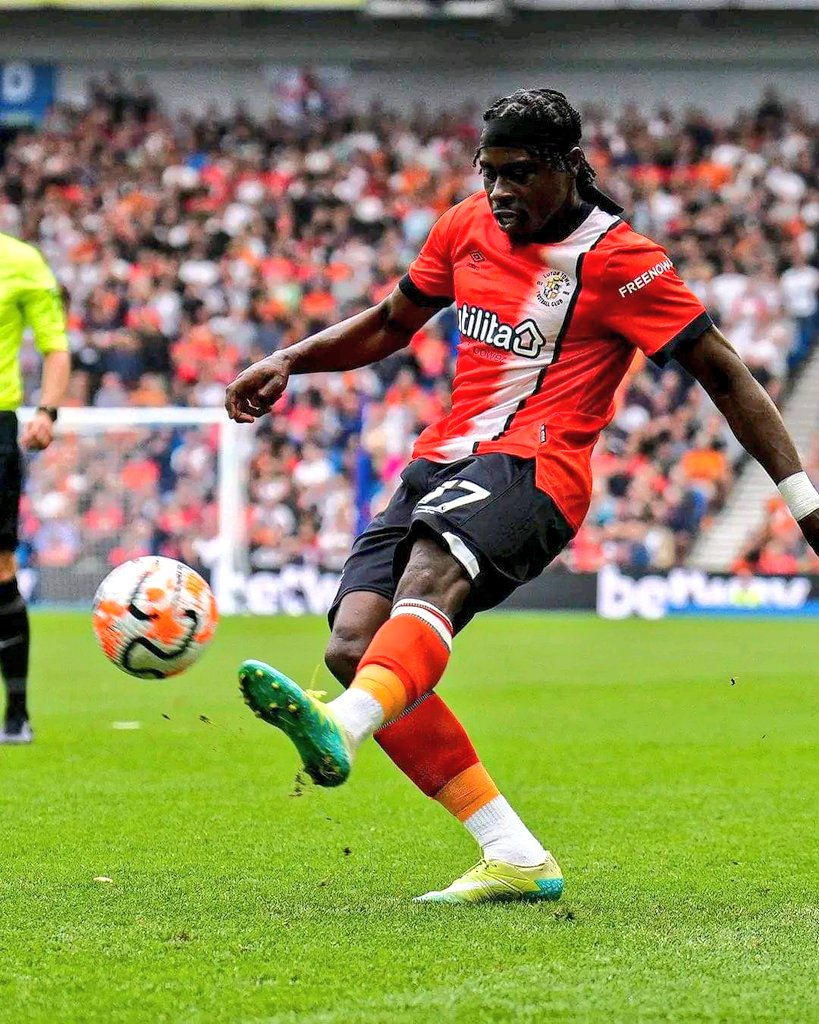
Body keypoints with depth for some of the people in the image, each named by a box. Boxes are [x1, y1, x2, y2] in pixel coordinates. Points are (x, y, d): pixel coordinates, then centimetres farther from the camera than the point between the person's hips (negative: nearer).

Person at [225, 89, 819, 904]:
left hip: (529, 469, -7)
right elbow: (391, 324, 30)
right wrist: (288, 362, 16)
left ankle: (341, 727, -69)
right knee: (354, 641, -14)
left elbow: (721, 372, 0)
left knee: (430, 574, -38)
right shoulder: (470, 225, 16)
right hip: (439, 463, 7)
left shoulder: (618, 259, -2)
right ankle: (514, 858, -12)